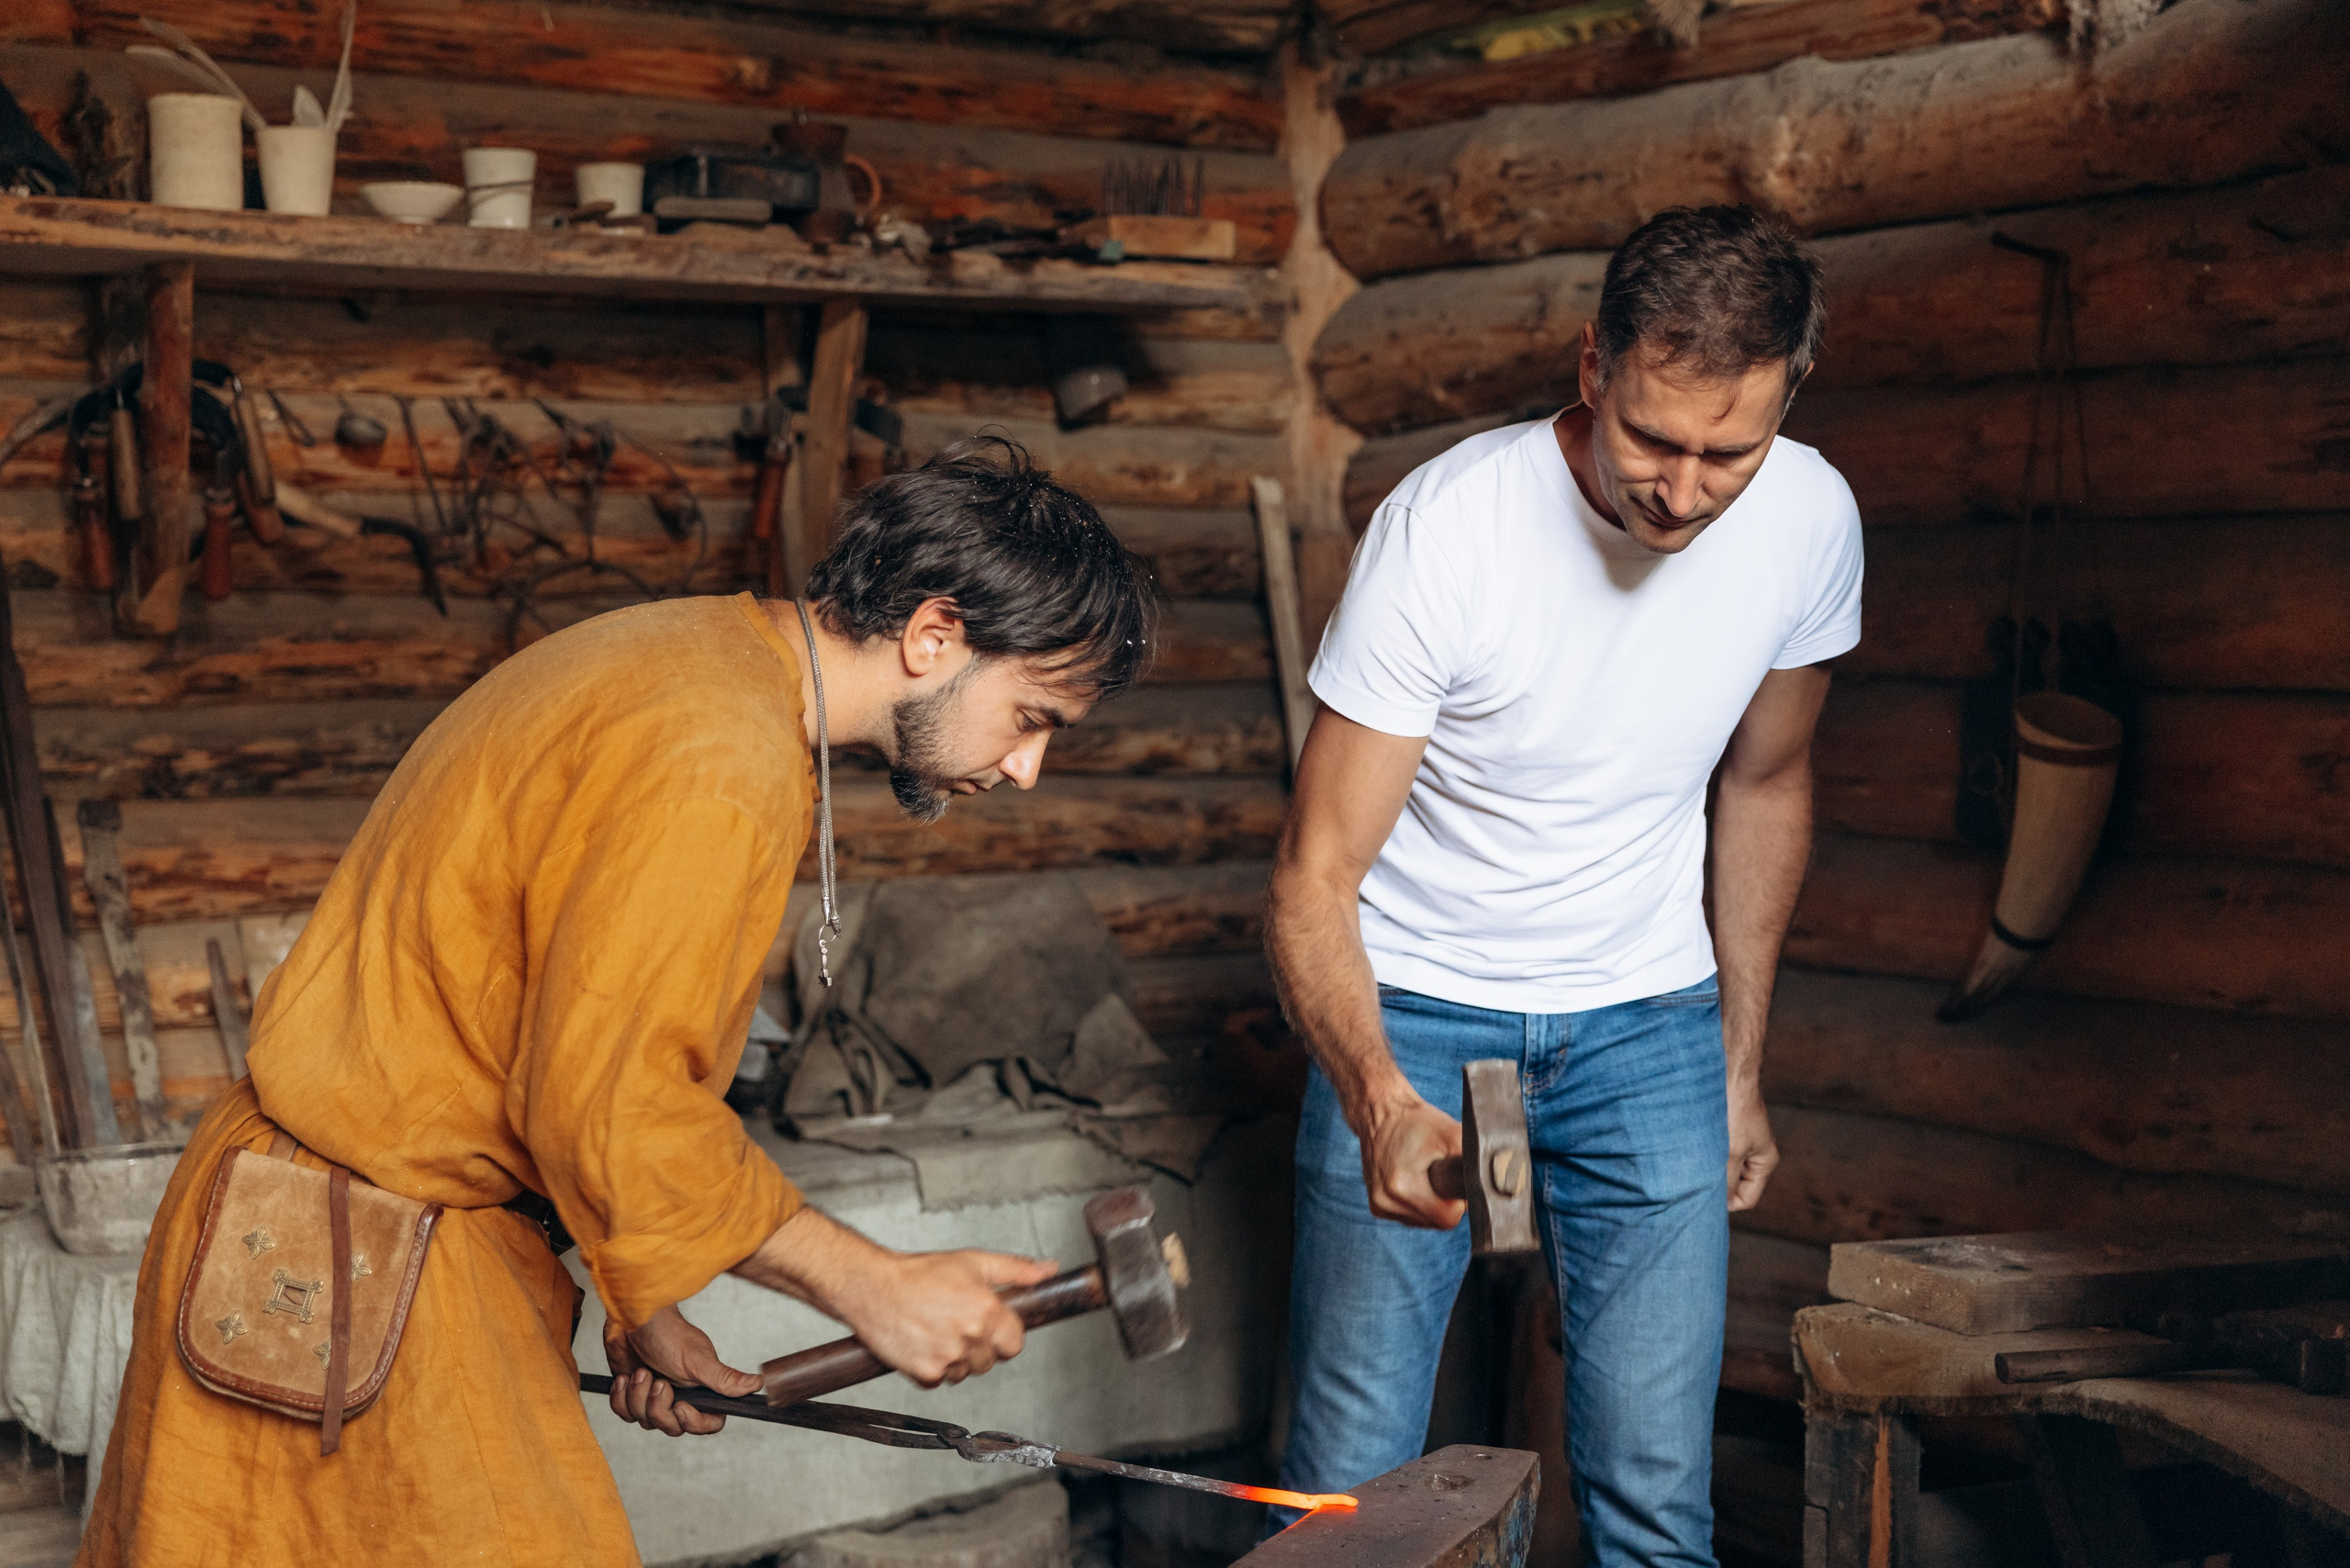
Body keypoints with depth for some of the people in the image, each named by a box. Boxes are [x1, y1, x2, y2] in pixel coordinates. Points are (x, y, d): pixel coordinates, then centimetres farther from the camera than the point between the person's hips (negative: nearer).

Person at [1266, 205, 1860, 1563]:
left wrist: (1741, 1064, 13)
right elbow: (1314, 885, -21)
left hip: (1647, 1019, 3)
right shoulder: (1445, 525, -22)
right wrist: (1378, 1099, -40)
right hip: (1413, 1011, -2)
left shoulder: (1810, 519, -10)